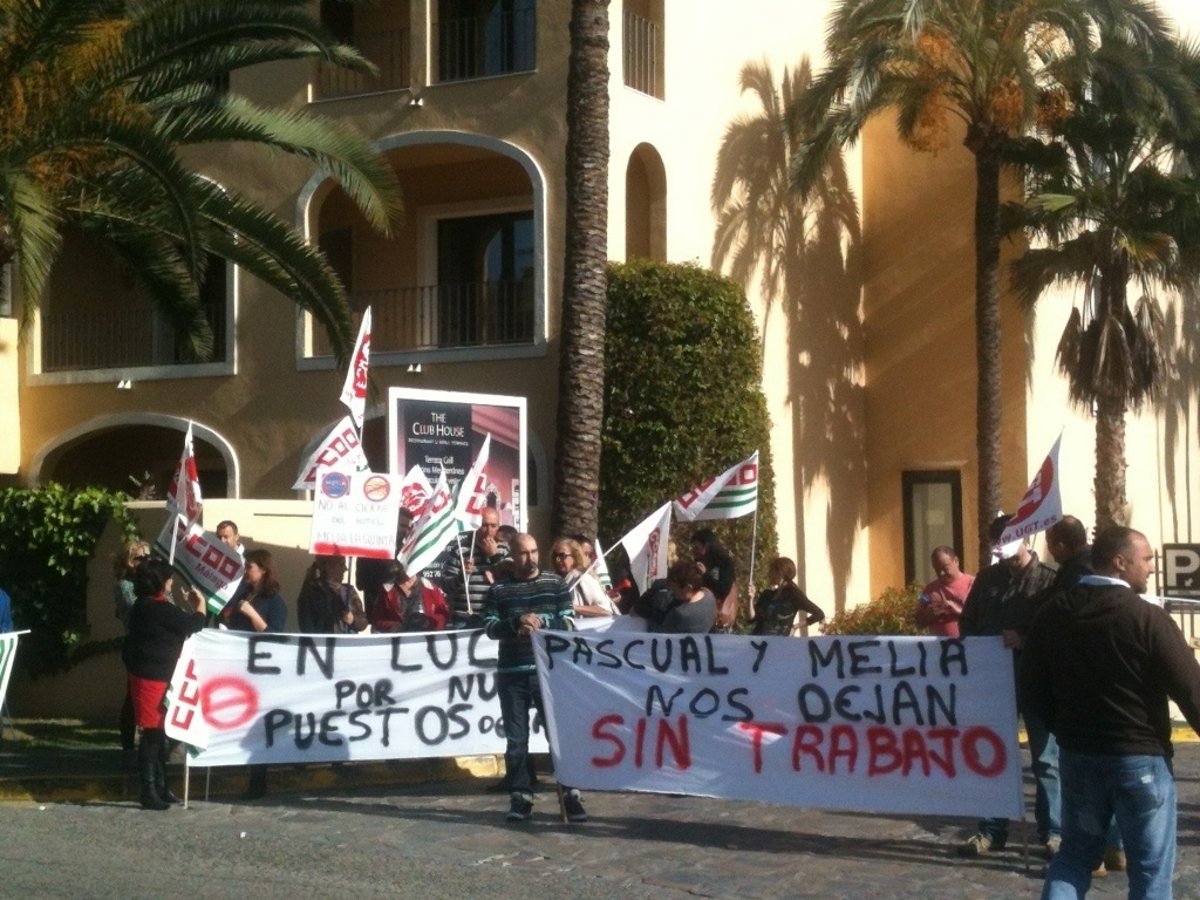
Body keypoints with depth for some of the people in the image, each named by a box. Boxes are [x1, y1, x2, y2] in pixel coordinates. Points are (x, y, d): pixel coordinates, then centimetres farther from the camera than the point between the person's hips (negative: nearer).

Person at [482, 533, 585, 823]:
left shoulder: (555, 584, 6)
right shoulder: (498, 590, 7)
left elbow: (567, 622, 0)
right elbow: (490, 627, -4)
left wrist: (541, 622, -18)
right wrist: (518, 621, -20)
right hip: (511, 674, 1)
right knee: (516, 740, 4)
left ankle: (570, 794, 3)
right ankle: (520, 797, 11)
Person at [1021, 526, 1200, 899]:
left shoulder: (1052, 613, 2)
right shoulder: (1148, 619, -17)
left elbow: (1033, 689, 8)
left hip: (1078, 755, 5)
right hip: (1140, 757, -5)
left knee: (1075, 853, 17)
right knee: (1151, 868, 6)